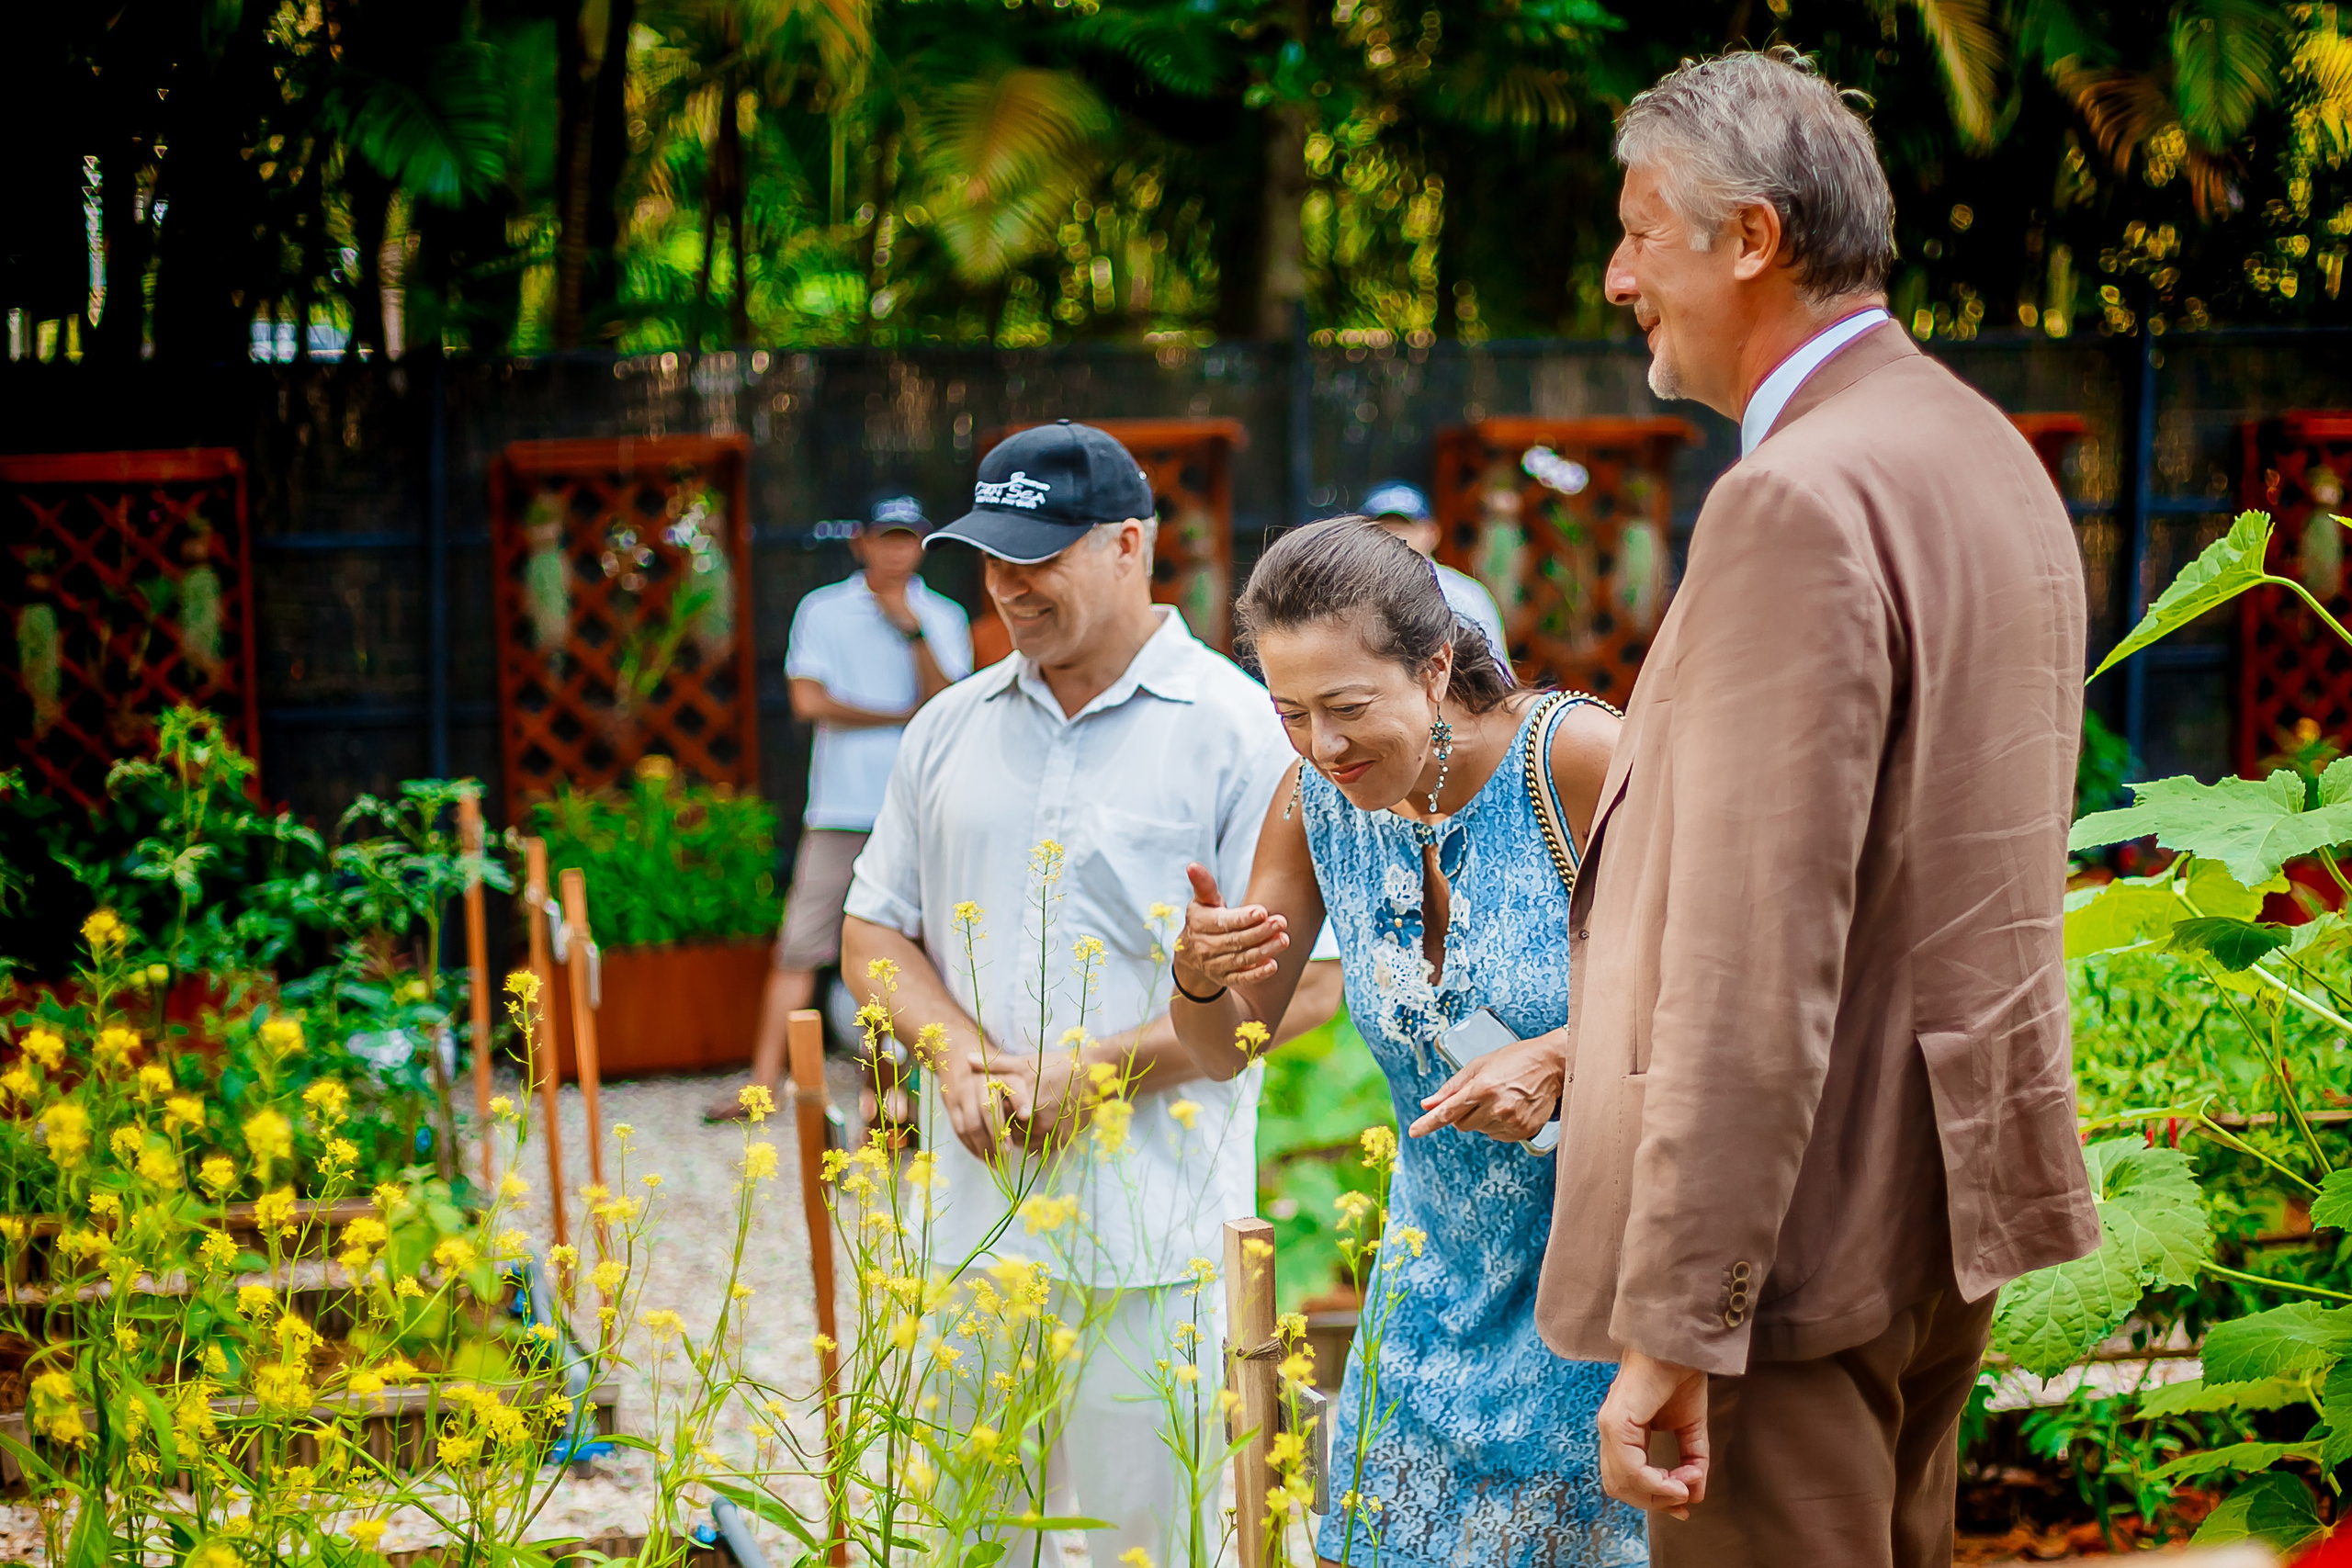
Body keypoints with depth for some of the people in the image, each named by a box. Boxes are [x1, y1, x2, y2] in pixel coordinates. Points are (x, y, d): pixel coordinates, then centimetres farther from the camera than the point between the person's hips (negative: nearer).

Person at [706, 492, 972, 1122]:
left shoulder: (943, 619, 9)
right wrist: (902, 717, -4)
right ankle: (763, 1080, 1)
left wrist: (913, 631, -12)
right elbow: (808, 700, -5)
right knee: (800, 946, -3)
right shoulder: (822, 611, 5)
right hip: (840, 806, -1)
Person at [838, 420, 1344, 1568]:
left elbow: (1302, 978, -8)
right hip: (975, 1221, 5)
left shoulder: (1235, 732, -4)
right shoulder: (949, 730, 12)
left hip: (1156, 1240, -5)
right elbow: (874, 928, 17)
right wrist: (954, 1049, -4)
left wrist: (1096, 1074, -14)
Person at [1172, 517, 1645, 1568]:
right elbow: (1226, 1051, 3)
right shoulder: (1318, 800, -3)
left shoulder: (1579, 757, -19)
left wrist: (1560, 1058, -28)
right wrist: (1198, 976, -19)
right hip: (1444, 1271, 5)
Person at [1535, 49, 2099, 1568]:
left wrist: (1675, 1330, -24)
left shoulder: (1799, 500, -19)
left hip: (1805, 1221, -10)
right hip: (1945, 1204, 10)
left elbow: (1758, 952, -25)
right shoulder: (1991, 455, 12)